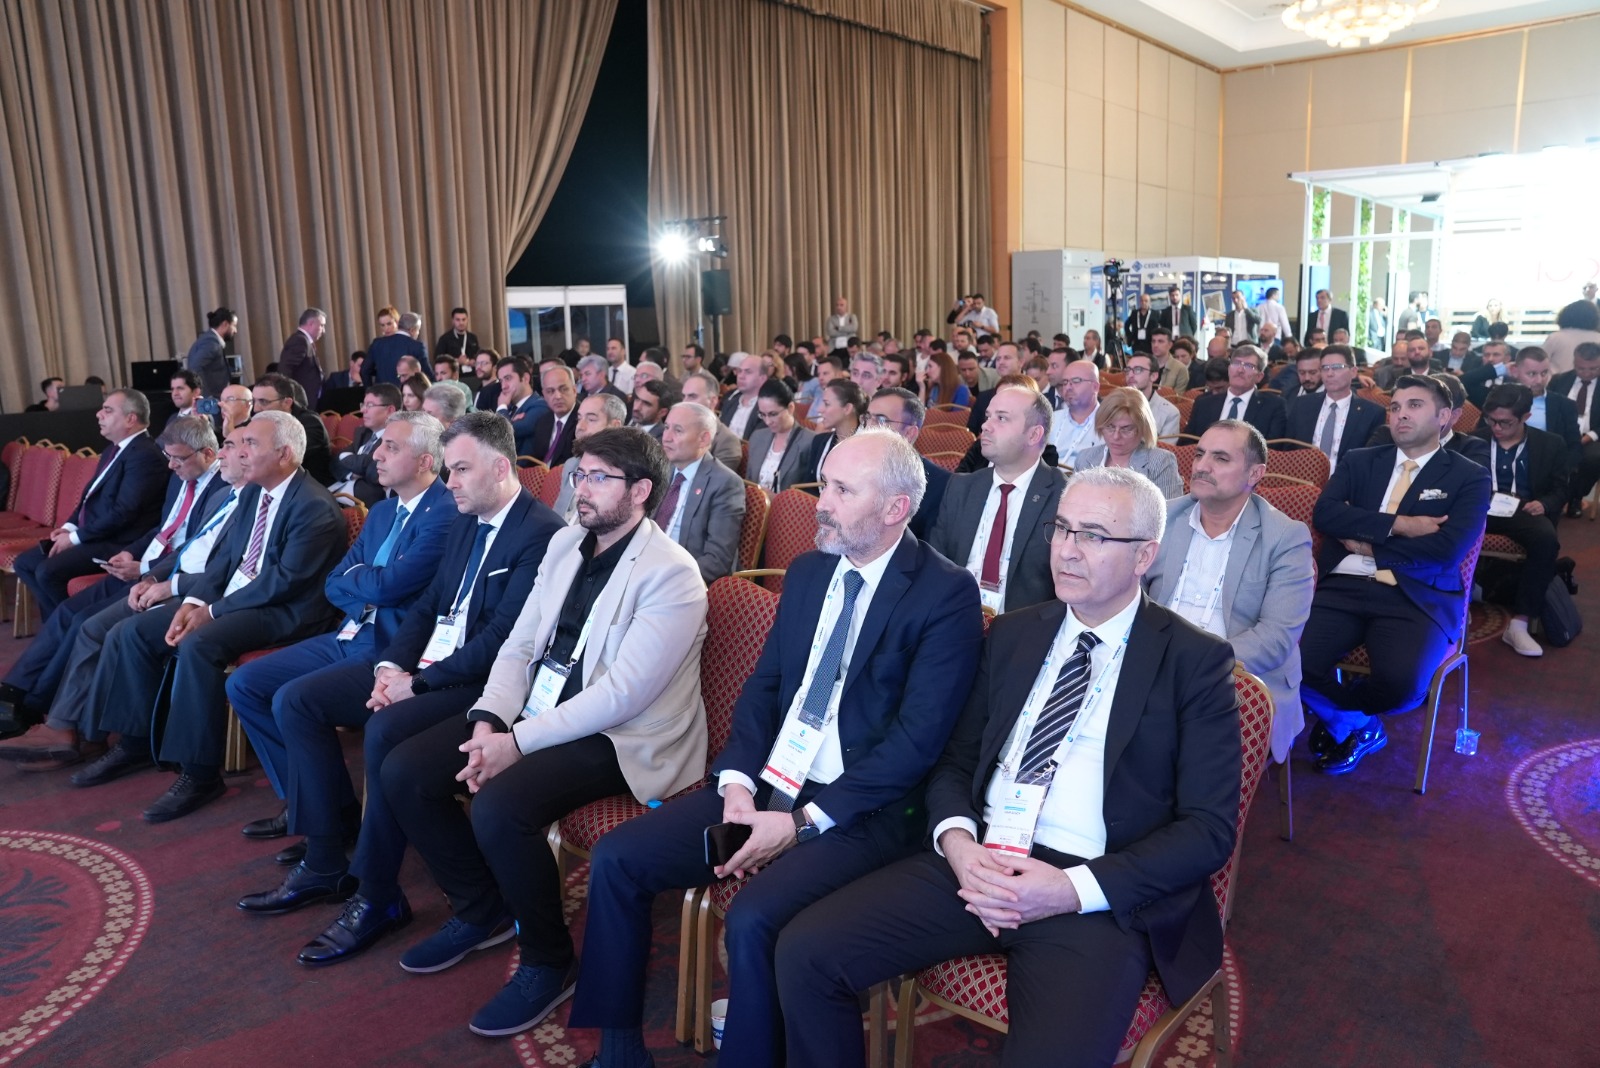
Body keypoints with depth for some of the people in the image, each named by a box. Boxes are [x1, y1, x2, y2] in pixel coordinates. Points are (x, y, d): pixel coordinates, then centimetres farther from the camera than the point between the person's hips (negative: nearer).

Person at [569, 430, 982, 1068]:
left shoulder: (946, 594, -12)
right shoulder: (808, 572, 10)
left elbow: (917, 738, -17)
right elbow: (762, 687, 10)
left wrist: (803, 823, -19)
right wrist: (737, 783, -7)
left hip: (861, 812, -6)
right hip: (767, 786, 7)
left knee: (753, 918, -30)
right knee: (616, 858, -4)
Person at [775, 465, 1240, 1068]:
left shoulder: (1195, 661, 0)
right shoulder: (1013, 634, 13)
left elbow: (1210, 828, -4)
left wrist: (1074, 889, -16)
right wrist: (956, 839, -7)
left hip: (1103, 897, -4)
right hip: (978, 861, 4)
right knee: (805, 951, -12)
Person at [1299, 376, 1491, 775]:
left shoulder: (1469, 477, 7)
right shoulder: (1359, 461, 16)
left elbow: (1445, 550, -8)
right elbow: (1324, 513, -2)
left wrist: (1365, 542, -4)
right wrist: (1397, 524, -10)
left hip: (1417, 598, -2)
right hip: (1344, 587, 2)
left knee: (1401, 683, -32)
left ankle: (1339, 715, 7)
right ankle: (1359, 725, 8)